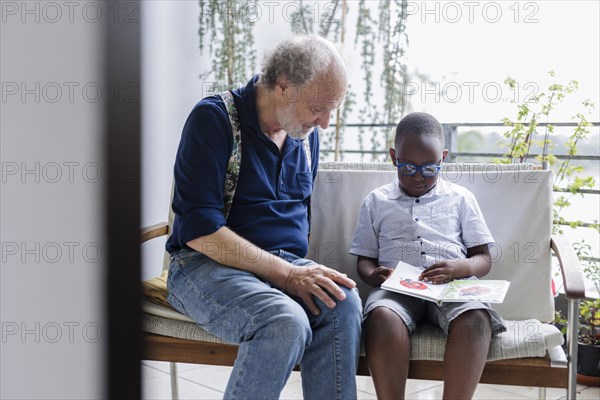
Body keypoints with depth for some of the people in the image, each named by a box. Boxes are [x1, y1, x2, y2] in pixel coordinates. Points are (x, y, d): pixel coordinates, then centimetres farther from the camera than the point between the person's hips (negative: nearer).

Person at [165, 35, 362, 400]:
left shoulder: (307, 133, 10)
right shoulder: (214, 118, -11)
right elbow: (199, 230, -19)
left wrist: (304, 271, 6)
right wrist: (287, 274, -21)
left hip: (285, 265, 6)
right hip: (206, 265, -5)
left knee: (344, 301, -26)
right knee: (286, 322, -34)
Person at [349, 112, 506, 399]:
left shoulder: (461, 199, 18)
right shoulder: (377, 201, 19)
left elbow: (484, 259, 14)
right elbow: (364, 259, 18)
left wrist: (459, 268, -9)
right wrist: (373, 275, -7)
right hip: (395, 286, 0)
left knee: (476, 318, -35)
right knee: (383, 317, -36)